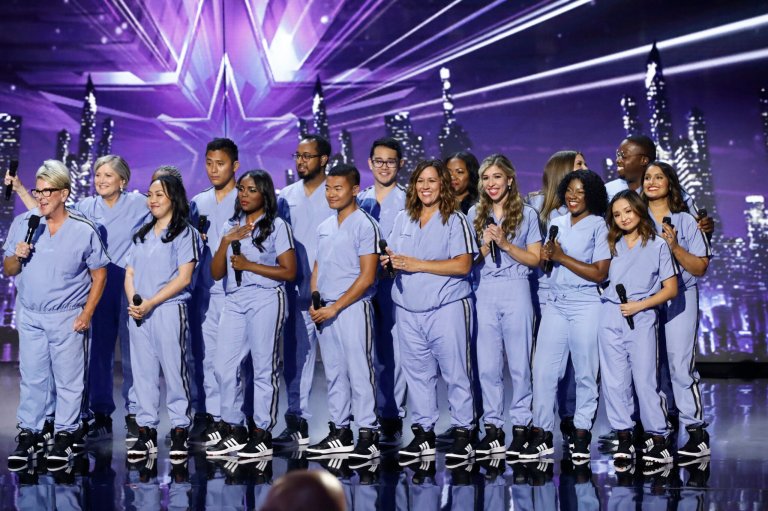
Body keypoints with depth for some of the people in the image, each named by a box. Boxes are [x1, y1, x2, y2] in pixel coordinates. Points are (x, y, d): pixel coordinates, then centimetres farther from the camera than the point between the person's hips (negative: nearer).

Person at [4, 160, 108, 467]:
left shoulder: (84, 230, -7)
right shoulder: (22, 224, -1)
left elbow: (99, 275, -1)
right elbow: (8, 270, 8)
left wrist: (87, 313, -7)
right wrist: (17, 257, -15)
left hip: (68, 318, -2)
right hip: (30, 316, 2)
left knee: (69, 380, 4)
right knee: (32, 378, 8)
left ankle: (65, 434, 15)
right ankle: (28, 433, 18)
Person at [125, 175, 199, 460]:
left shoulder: (185, 233, -1)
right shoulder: (141, 235, 18)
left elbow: (184, 278, -9)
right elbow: (130, 274, 16)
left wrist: (150, 303, -14)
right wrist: (133, 301, -5)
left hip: (169, 310, -6)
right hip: (139, 314, 6)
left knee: (174, 370, -4)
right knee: (143, 372, 6)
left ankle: (180, 430, 3)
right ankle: (147, 431, 11)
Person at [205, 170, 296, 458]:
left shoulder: (276, 226, 0)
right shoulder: (230, 226, 16)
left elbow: (289, 272, -6)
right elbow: (216, 273, 11)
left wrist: (249, 265, -11)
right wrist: (226, 242, -4)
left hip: (265, 300, -5)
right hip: (234, 301, 6)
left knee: (263, 367, -2)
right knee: (225, 367, 1)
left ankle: (262, 434, 5)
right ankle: (234, 432, 12)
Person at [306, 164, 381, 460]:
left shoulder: (364, 225, -8)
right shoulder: (324, 227, 15)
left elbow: (367, 276, -13)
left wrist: (335, 307, -14)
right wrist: (314, 301, 4)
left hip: (353, 308, -7)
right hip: (326, 311, 7)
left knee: (359, 372, -6)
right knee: (334, 372, 11)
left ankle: (368, 435, -1)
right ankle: (340, 433, 19)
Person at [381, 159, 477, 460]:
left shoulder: (455, 220, -3)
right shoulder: (403, 219, 15)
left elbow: (463, 265, -12)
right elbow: (394, 259, 23)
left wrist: (417, 265, -14)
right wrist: (389, 262, -2)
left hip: (447, 308, -5)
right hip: (408, 309, 5)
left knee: (456, 372, -3)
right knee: (417, 372, 9)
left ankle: (462, 433, 5)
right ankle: (423, 433, 17)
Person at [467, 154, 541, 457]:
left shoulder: (526, 214, 4)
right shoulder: (475, 215, 12)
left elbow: (535, 259, 0)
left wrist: (505, 243, -11)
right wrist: (486, 244, -8)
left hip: (515, 291, -2)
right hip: (484, 292, 3)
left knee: (519, 361, 0)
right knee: (487, 363, 3)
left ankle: (521, 425, 8)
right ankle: (492, 426, 11)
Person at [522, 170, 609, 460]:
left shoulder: (599, 226, -4)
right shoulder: (557, 223, 13)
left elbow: (600, 273, -11)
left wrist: (562, 257, -14)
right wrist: (545, 257, -4)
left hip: (586, 306, -5)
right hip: (555, 304, 5)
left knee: (585, 373, 3)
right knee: (543, 369, 0)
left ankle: (581, 435, 13)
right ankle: (542, 435, 6)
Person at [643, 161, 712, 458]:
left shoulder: (685, 221, 3)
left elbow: (700, 267, -1)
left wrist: (674, 246, -13)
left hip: (679, 300, -3)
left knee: (680, 365, -9)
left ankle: (697, 434, -3)